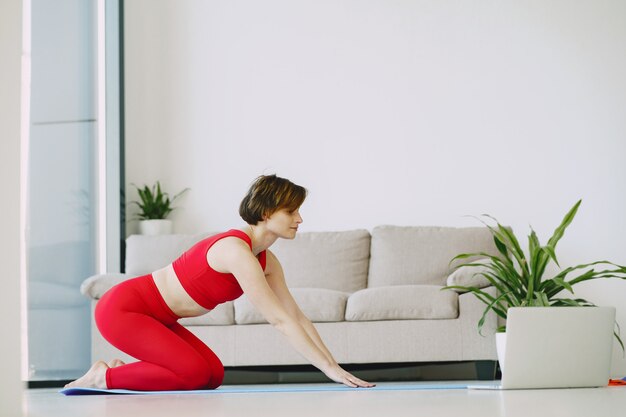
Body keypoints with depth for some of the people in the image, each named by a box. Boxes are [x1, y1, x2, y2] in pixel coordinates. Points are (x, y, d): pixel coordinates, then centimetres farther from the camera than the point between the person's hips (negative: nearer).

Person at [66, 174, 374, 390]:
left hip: (154, 316, 10)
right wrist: (330, 369, -27)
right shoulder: (237, 251, -26)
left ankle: (120, 370, 13)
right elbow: (280, 320, -28)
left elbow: (296, 315, 4)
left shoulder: (265, 260, 2)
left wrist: (335, 365, -4)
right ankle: (104, 377, -4)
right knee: (194, 373, -21)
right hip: (122, 308, -10)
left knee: (213, 375, 2)